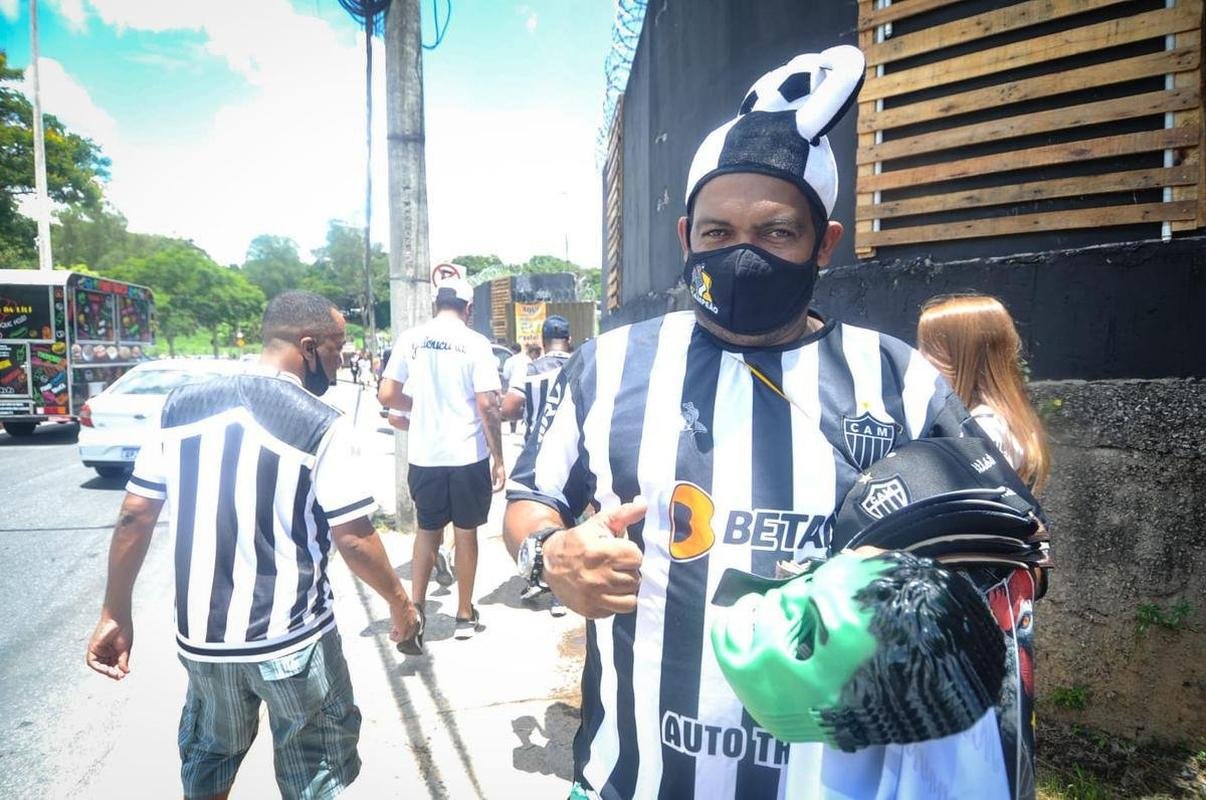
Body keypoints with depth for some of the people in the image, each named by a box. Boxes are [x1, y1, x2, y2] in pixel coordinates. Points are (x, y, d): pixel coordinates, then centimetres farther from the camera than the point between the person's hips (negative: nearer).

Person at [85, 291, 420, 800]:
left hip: (201, 632, 5)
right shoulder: (321, 426, -17)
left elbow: (135, 516, 1)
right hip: (290, 637, -5)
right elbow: (354, 540, -15)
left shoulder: (183, 405, -2)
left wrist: (115, 613, 11)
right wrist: (400, 602, 1)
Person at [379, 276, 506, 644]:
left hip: (424, 456, 2)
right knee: (465, 531, 11)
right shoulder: (476, 343, -8)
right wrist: (498, 459, -5)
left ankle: (415, 606, 10)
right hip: (468, 455, -2)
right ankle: (465, 615, 22)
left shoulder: (410, 339, 1)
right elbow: (487, 406, -12)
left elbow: (387, 395, 1)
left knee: (427, 529, 18)